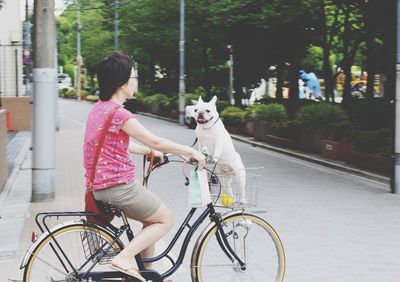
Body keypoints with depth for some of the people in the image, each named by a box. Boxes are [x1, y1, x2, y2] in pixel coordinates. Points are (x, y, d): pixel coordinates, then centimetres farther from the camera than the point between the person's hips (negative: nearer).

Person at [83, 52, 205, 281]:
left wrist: (150, 152, 25)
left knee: (152, 219, 24)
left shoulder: (99, 109, 10)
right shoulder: (119, 114, -19)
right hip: (119, 186, -9)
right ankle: (124, 258, -5)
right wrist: (191, 152, -4)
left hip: (100, 185, 9)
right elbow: (156, 142, -15)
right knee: (166, 219, 6)